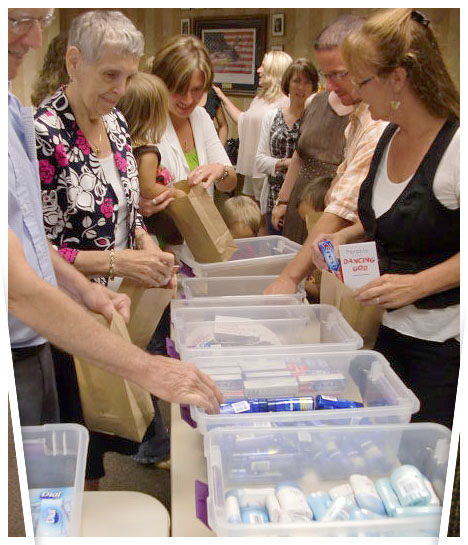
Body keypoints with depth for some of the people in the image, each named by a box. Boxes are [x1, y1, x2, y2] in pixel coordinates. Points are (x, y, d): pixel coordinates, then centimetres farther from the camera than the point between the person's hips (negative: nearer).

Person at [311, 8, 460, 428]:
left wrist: (416, 284, -26)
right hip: (392, 326, 8)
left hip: (445, 341, -7)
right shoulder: (390, 137, 6)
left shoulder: (454, 147, -21)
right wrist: (346, 236, 4)